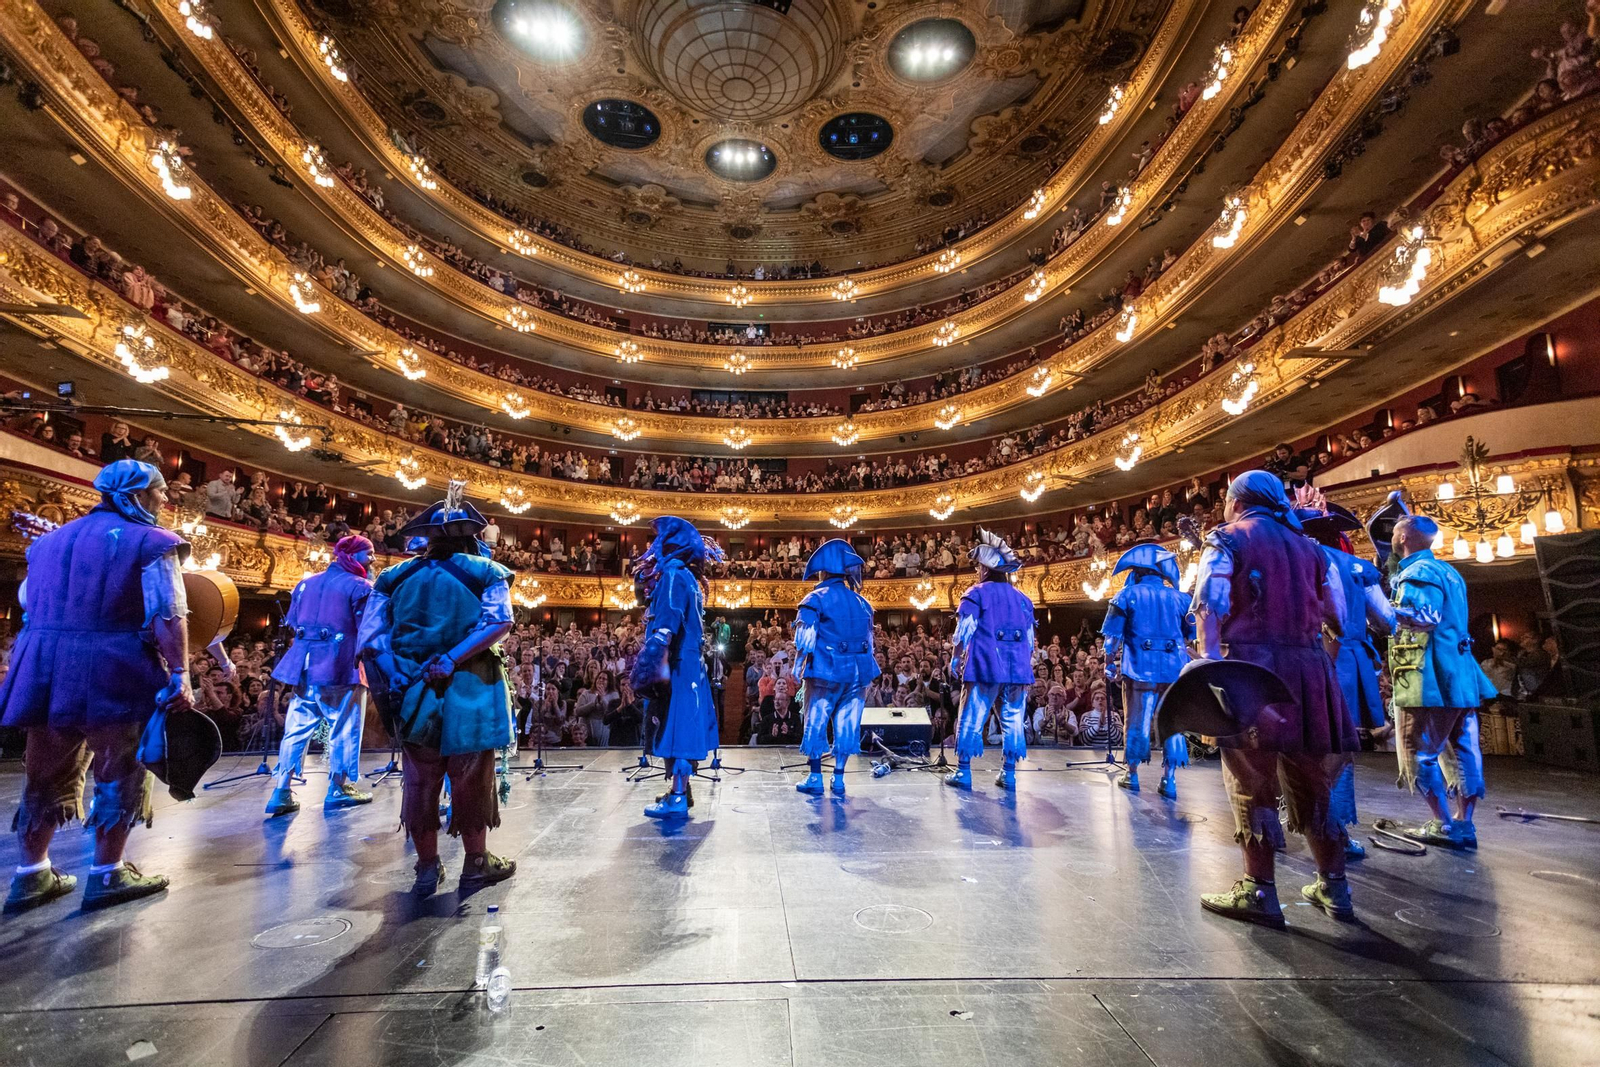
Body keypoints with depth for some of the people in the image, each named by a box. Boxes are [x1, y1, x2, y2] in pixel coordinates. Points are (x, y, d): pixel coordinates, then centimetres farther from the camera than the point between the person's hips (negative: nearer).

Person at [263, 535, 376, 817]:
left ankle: (281, 793, 10)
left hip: (304, 668, 7)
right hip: (341, 670, -6)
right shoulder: (360, 587, -7)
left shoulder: (306, 583, 15)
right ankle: (338, 790, 10)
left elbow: (291, 625, 18)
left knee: (296, 731, 10)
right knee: (344, 731, 5)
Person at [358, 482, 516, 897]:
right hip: (469, 690, -3)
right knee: (471, 777, 8)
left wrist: (397, 681, -5)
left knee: (420, 780, 13)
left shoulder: (397, 576, 8)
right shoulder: (484, 572, -2)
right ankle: (476, 863, 19)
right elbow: (498, 621, -19)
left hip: (414, 691, 3)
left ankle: (427, 867, 23)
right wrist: (450, 661, -18)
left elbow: (370, 637, 0)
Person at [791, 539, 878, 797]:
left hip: (825, 672, -4)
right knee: (847, 724, 8)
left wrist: (798, 668, -2)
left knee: (816, 721, 6)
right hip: (856, 672, 4)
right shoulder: (861, 601, 10)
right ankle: (838, 780, 12)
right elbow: (869, 640, 14)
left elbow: (805, 639, -9)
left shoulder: (816, 599, -5)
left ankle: (815, 779, 9)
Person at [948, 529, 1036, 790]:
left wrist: (955, 658, 5)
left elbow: (964, 631, -6)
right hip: (1018, 669, 4)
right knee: (1013, 720, 10)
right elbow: (1030, 640, 14)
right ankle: (1009, 773, 13)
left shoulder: (977, 594, -1)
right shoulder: (1022, 598, 14)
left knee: (971, 719, 3)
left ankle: (963, 772, 5)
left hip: (985, 667, -4)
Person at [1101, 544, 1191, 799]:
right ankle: (1169, 780, 7)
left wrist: (1110, 665, 6)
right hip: (1175, 669, 2)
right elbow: (1193, 635, 11)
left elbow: (1113, 636, -1)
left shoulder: (1127, 594, 2)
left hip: (1140, 668, -2)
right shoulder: (1179, 598, 9)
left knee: (1138, 720, 6)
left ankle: (1132, 775, 14)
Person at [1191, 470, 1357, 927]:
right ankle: (1333, 887, 24)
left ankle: (1259, 893, 5)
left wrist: (1209, 664, -17)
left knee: (1253, 783, 0)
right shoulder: (1308, 546, 19)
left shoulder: (1227, 539, 3)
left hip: (1251, 664, -5)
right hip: (1309, 667, 6)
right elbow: (1338, 617, 15)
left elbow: (1211, 607, -12)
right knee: (1310, 783, 16)